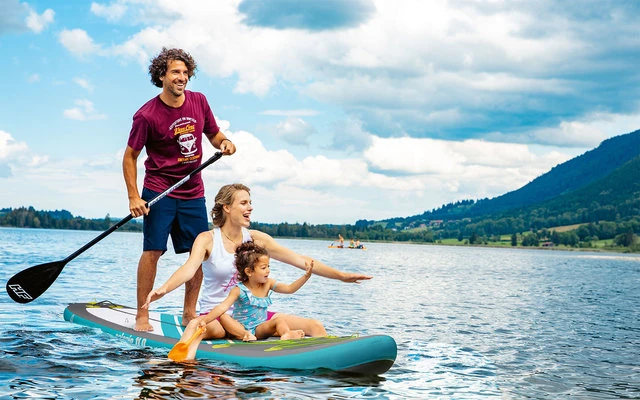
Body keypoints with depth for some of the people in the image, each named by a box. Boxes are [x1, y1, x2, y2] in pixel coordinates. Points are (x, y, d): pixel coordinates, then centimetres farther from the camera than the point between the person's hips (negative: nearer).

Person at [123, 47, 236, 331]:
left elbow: (213, 134, 17)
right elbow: (130, 156, -5)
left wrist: (225, 143, -7)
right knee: (153, 251, -8)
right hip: (159, 192, -5)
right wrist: (133, 197, -13)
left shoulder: (199, 102, 3)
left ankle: (190, 313, 16)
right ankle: (142, 316, 1)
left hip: (193, 191, 5)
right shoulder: (147, 115, -12)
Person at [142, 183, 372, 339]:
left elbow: (300, 260, 3)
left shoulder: (256, 238, 5)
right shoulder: (207, 240, -6)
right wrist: (164, 288, -46)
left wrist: (340, 276, -4)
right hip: (216, 313, -5)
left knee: (314, 327, -10)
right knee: (215, 331, -44)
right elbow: (189, 269, -25)